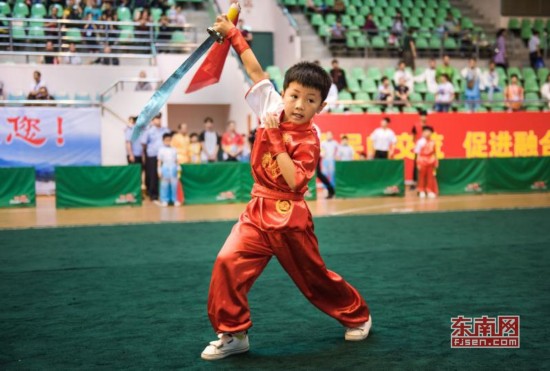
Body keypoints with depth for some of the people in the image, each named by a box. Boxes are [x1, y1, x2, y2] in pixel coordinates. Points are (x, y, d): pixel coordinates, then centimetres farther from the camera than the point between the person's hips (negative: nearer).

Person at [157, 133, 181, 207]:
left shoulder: (174, 150, 6)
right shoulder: (161, 150, -1)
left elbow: (176, 161, 11)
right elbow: (159, 161, 0)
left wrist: (178, 169, 8)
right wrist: (159, 171, -5)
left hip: (173, 169, 2)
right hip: (165, 169, -2)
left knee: (174, 185, 3)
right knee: (164, 185, 1)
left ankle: (175, 200, 11)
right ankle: (164, 200, 8)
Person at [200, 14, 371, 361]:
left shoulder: (309, 139, -15)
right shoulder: (272, 108, 0)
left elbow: (293, 181, -27)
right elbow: (256, 71, 8)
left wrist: (276, 139, -25)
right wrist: (232, 33, 9)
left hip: (289, 216, -5)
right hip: (258, 211, 5)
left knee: (314, 276, 10)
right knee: (228, 263, -13)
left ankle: (358, 315, 34)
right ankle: (233, 333, -1)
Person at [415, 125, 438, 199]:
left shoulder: (432, 142, 2)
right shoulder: (420, 142, -8)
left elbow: (434, 153, 10)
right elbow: (418, 153, -7)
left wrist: (436, 162, 7)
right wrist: (418, 163, -10)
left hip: (430, 161, 3)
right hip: (422, 161, -3)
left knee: (430, 176, 7)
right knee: (422, 176, 4)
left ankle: (430, 191, 15)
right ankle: (421, 191, 14)